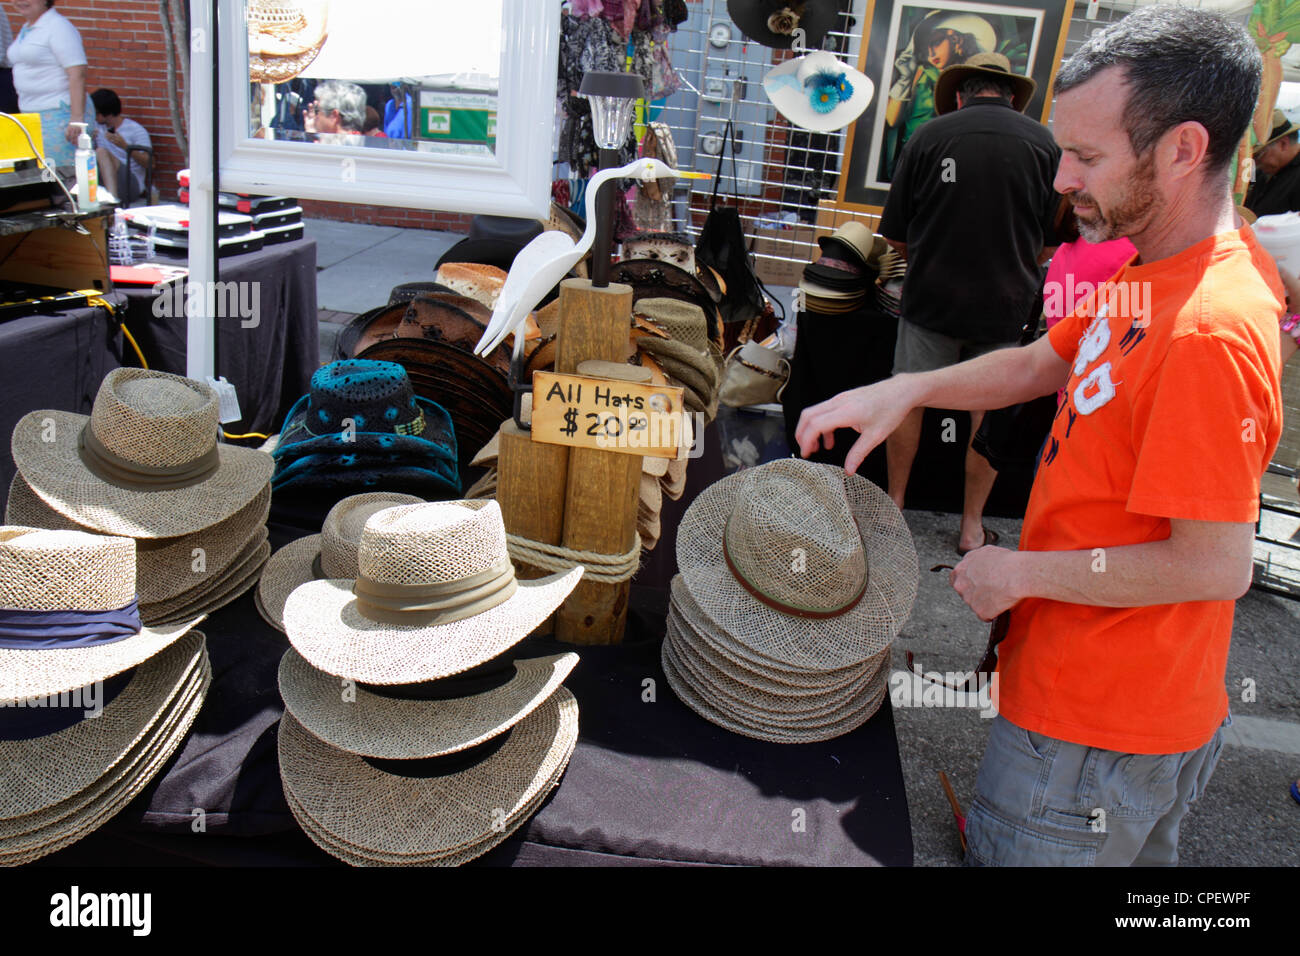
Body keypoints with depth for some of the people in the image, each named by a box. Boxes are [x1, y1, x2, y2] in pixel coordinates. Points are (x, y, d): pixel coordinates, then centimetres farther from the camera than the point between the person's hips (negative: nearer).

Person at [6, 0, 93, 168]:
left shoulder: (58, 26, -8)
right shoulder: (26, 28, 18)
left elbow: (77, 74, -17)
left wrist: (77, 118, -25)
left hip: (59, 114, -9)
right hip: (31, 115, 9)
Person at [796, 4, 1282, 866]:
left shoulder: (1210, 331, -29)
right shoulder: (1152, 270, 1)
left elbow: (1218, 565, -28)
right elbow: (1041, 365, 12)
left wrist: (1022, 573, -17)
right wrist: (906, 390, -2)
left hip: (1092, 730, -9)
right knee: (1138, 853, 29)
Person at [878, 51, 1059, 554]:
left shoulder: (930, 135, -2)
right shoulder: (1044, 143, 1)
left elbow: (895, 234, 2)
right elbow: (1049, 242, 6)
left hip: (932, 293, 0)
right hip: (1005, 301, 1)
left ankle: (894, 507, 24)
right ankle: (972, 526, 20)